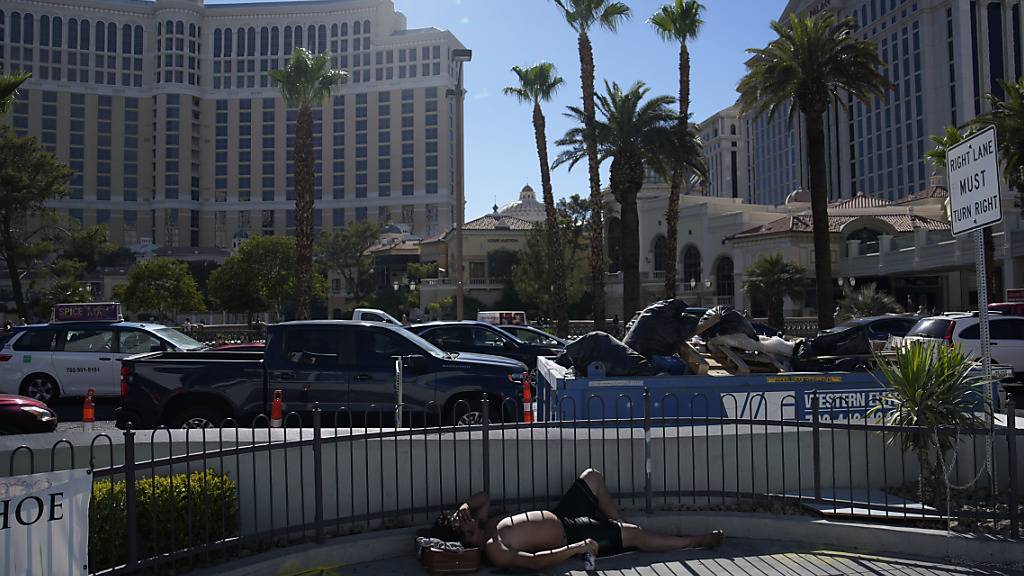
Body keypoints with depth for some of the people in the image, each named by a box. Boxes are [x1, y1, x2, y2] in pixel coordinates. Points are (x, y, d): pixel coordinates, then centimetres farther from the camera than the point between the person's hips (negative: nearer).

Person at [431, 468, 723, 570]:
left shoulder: (484, 525, -2)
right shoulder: (493, 550, -28)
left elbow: (483, 497, 13)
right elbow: (533, 561, -35)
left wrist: (464, 507, -10)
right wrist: (577, 548, -35)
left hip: (559, 517, 9)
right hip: (568, 537, -8)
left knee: (592, 477, 15)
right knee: (635, 534, -9)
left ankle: (620, 529, 28)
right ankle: (696, 541, 12)